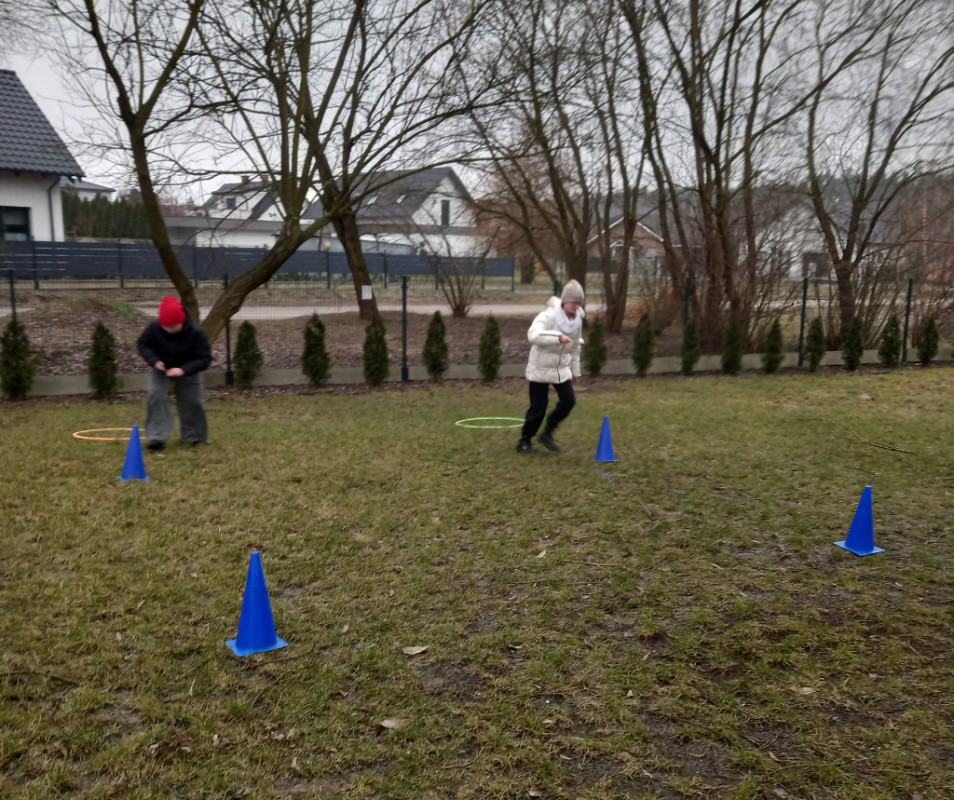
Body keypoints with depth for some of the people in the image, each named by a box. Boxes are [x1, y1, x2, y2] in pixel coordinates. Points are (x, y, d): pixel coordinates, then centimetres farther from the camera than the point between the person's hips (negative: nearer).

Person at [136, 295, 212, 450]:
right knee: (156, 395, -18)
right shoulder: (154, 327, -28)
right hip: (161, 369, 1)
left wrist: (184, 370, -42)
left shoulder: (196, 332, -32)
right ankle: (156, 437, -17)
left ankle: (194, 436, 22)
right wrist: (154, 360, -29)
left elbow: (205, 358, -28)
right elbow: (142, 344, -10)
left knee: (192, 402, 2)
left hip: (188, 370, 0)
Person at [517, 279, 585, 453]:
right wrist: (558, 337, -45)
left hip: (561, 369, 6)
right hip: (541, 368, -6)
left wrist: (575, 371, 19)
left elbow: (575, 347, 15)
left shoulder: (577, 320, 2)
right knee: (538, 407, -2)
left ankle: (547, 433, 15)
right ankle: (525, 440, 19)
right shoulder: (549, 315, -21)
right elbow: (533, 335, -37)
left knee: (569, 400, -4)